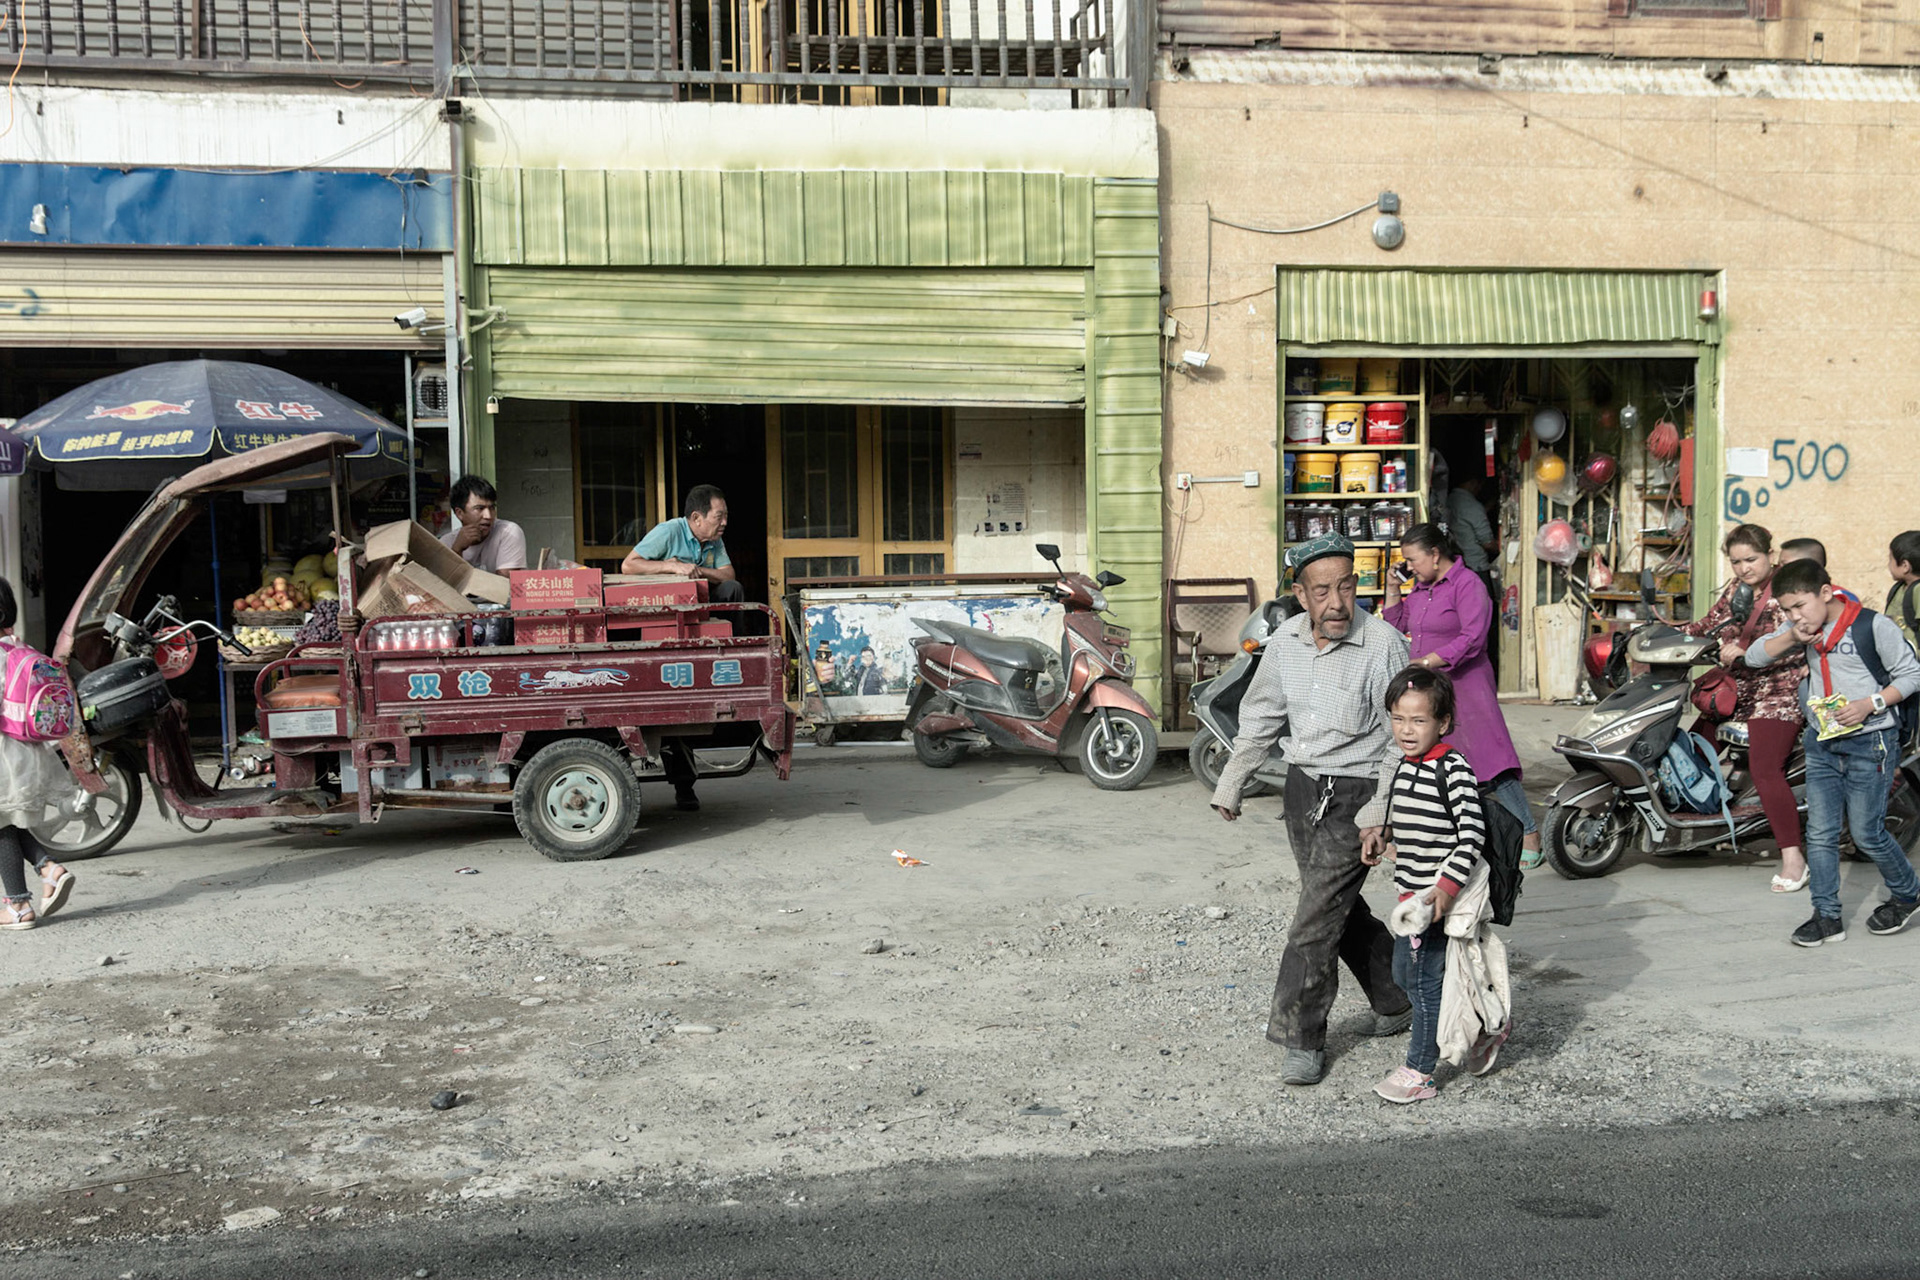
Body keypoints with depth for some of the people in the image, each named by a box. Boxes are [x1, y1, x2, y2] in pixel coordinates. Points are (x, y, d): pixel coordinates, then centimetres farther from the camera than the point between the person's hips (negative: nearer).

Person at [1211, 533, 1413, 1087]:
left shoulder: (1383, 645, -17)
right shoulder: (1287, 638, 0)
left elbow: (1401, 741, -14)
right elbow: (1260, 717, 13)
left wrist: (1378, 814, -18)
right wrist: (1230, 785, 17)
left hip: (1356, 792, -6)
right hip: (1303, 786, 6)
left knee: (1319, 913, -8)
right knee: (1341, 906, 16)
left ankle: (1302, 1038, 4)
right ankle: (1398, 1000, 35)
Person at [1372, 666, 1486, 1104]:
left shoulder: (1453, 769, -18)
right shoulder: (1404, 765, 7)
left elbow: (1473, 833, -24)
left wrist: (1448, 886, -29)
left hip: (1439, 894, -9)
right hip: (1410, 892, 9)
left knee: (1424, 980, -2)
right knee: (1403, 975, 18)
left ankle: (1419, 1073, 9)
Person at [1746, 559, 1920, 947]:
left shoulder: (1874, 625, -10)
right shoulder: (1805, 630, 6)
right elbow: (1754, 657, 5)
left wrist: (1869, 704, -19)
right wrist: (1790, 637, -12)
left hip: (1870, 743, -6)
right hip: (1821, 744, 6)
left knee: (1867, 833, 0)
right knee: (1820, 834, 2)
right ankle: (1827, 917, 9)